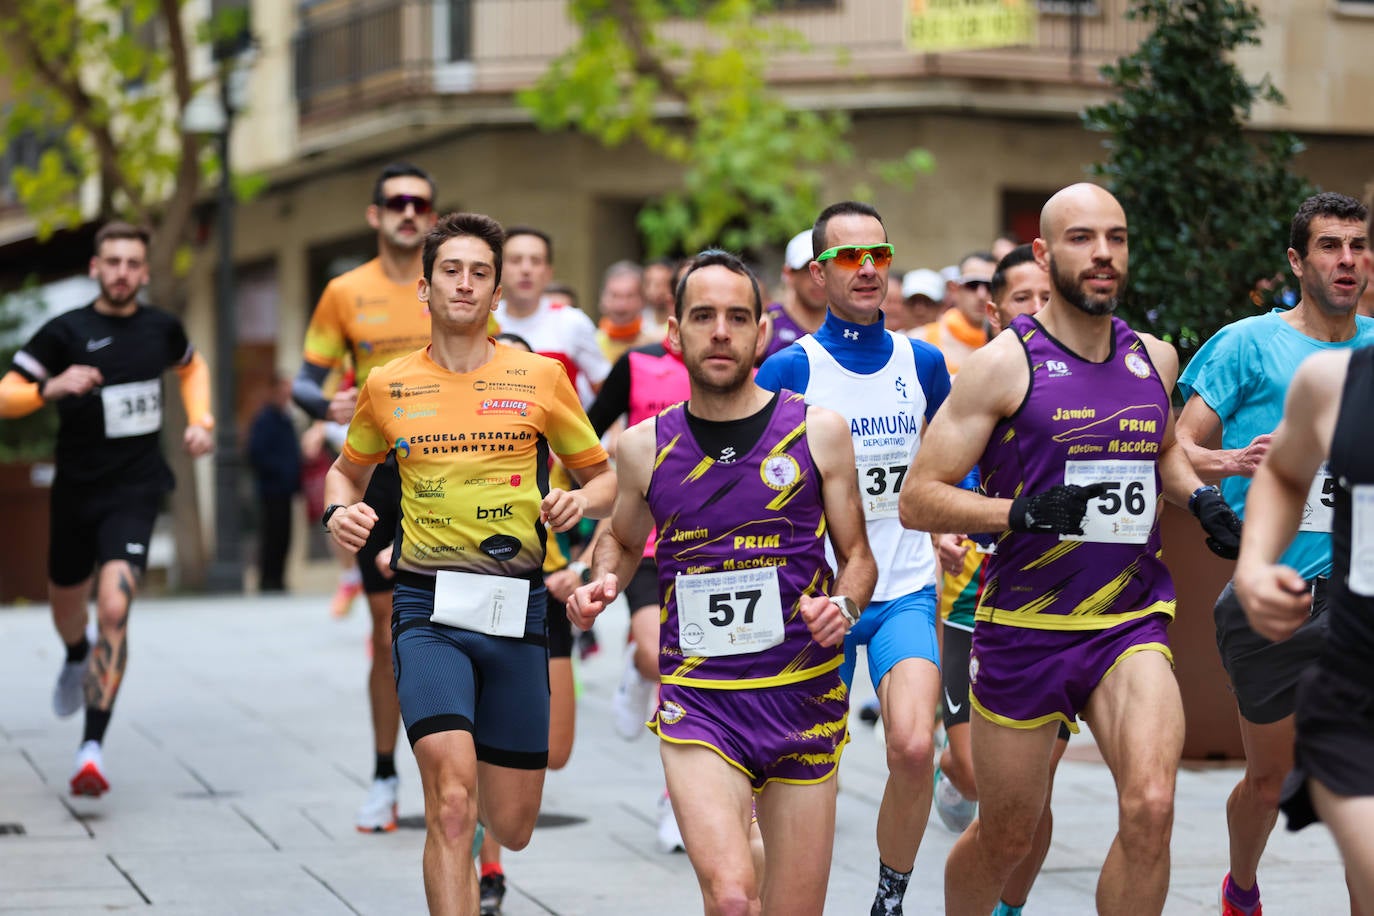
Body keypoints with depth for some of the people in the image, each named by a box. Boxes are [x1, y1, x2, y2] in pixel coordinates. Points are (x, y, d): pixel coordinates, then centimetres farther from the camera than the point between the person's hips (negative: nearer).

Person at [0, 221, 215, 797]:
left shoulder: (162, 328, 2)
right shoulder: (66, 332, -7)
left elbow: (192, 368, 26)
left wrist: (201, 420, 10)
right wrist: (51, 387, -29)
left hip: (135, 494, -1)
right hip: (76, 491, 1)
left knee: (114, 610, -20)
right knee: (67, 606, 21)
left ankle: (92, 748, -21)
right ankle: (77, 658, 60)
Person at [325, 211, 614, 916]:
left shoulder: (541, 378, 3)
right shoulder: (387, 387, 6)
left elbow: (603, 478, 13)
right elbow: (348, 470, 23)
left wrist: (579, 502, -10)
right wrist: (340, 511, 0)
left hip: (515, 609, 1)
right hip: (428, 609, -1)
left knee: (511, 829, 9)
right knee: (450, 808, -22)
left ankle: (476, 778, 46)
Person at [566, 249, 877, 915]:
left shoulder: (818, 432, 1)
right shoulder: (645, 447, 4)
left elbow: (857, 555, 9)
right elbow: (623, 540, 22)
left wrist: (843, 606, -11)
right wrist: (601, 584, 1)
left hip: (802, 692, 1)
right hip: (698, 703, -1)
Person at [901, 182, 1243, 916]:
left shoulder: (1155, 358, 7)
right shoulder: (1004, 364, -8)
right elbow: (917, 500, -10)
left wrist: (1200, 498, 9)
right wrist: (1024, 511, -24)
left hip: (1131, 623, 3)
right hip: (1025, 628, -2)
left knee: (1149, 808, -21)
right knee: (1005, 837, 10)